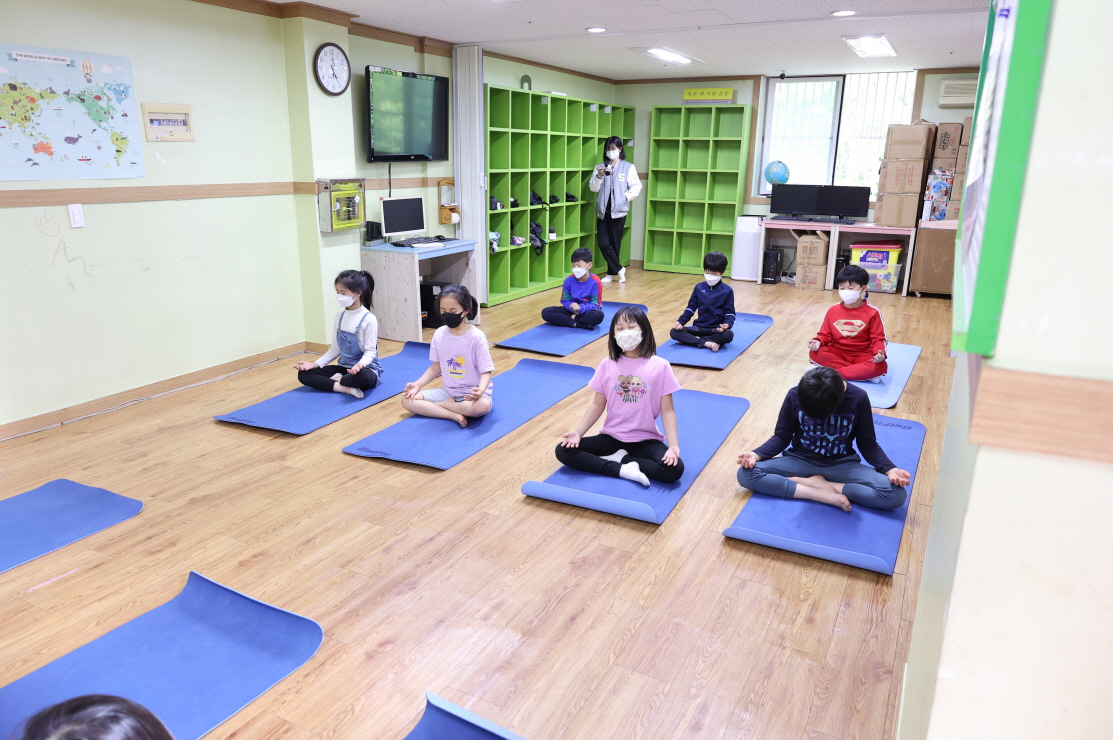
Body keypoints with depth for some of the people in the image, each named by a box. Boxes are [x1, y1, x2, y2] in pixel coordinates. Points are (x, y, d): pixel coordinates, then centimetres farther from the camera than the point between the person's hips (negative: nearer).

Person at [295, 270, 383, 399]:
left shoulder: (368, 319, -15)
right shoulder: (339, 317, 6)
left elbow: (370, 351, -17)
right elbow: (335, 349, 9)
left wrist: (360, 364, -38)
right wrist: (315, 364, -3)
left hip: (366, 368, -7)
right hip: (344, 367, 7)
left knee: (361, 377, -43)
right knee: (304, 374, -6)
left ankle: (338, 380, -8)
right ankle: (346, 388, -20)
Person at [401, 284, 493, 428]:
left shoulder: (477, 337, -17)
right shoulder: (439, 334, -3)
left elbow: (486, 371, -16)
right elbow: (436, 366, 8)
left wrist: (480, 390, -36)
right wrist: (417, 384, -5)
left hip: (472, 394, -4)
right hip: (449, 392, 5)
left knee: (482, 406, -38)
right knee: (407, 400, -8)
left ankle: (442, 405, -12)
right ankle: (454, 415, -21)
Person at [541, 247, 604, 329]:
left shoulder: (595, 282, -13)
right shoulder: (569, 280, -4)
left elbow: (595, 304, -16)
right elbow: (565, 301, -1)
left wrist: (581, 308, -35)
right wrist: (573, 308, -24)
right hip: (572, 310, 4)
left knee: (599, 315, -39)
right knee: (546, 312, -17)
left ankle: (569, 319, -25)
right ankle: (577, 324, -28)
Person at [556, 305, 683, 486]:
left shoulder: (660, 366, -8)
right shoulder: (607, 365, -2)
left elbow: (667, 410, -7)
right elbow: (598, 405, 2)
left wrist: (674, 446, -20)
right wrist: (577, 432, -12)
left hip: (646, 440, -2)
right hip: (612, 437, 2)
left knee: (674, 469, -30)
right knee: (563, 451, -16)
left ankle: (619, 458, -11)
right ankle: (623, 469, -19)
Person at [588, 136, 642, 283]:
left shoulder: (628, 167, 2)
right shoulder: (600, 167, 9)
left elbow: (637, 187, -1)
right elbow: (593, 188, 3)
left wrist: (625, 197, -14)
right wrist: (598, 176, -13)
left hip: (618, 210, -3)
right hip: (603, 211, 3)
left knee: (614, 243, 4)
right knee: (603, 243, -3)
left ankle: (612, 272, 17)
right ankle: (619, 269, 10)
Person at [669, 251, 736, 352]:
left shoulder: (727, 291, 0)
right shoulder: (699, 287, 9)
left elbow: (730, 312, -2)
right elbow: (691, 308, 9)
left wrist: (727, 324, -25)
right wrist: (680, 322, -9)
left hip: (717, 329, -2)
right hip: (699, 327, 3)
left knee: (729, 334, -37)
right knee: (674, 332, -21)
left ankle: (692, 340, -26)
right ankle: (706, 343, -31)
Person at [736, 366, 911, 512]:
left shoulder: (858, 398, -15)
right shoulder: (795, 396, -14)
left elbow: (868, 443, -4)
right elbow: (782, 437, -4)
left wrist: (889, 469, -21)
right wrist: (757, 454, -22)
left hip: (841, 464, 0)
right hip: (800, 460, 0)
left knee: (896, 494, -26)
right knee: (746, 473, -26)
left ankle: (814, 483, -16)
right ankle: (824, 494, -25)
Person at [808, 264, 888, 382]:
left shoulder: (872, 312, -8)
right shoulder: (833, 310, -1)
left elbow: (878, 338, -6)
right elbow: (826, 334, 5)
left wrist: (879, 353, -28)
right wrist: (818, 341, -19)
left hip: (862, 354, -2)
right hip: (838, 352, 2)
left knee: (881, 366, -32)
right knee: (814, 353, -27)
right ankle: (864, 373, -24)